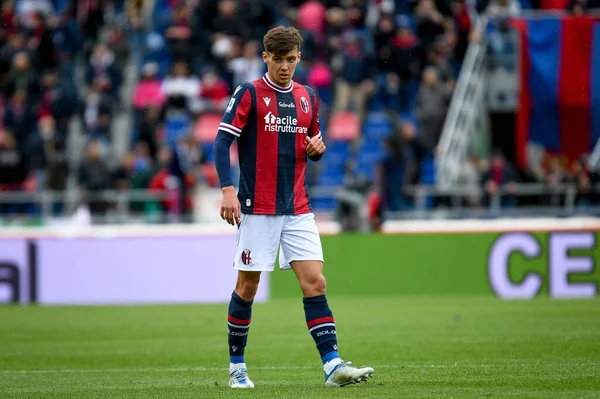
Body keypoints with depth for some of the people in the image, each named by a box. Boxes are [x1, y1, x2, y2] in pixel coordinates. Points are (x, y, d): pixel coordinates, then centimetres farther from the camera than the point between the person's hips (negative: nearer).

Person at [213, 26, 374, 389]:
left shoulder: (307, 97, 12)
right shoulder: (249, 94, -4)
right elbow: (222, 142, -8)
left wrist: (318, 148, -1)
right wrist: (228, 190, -20)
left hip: (298, 209, 4)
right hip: (257, 209, -4)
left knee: (315, 283, -7)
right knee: (248, 286, 2)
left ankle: (333, 366, -12)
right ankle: (237, 366, 17)